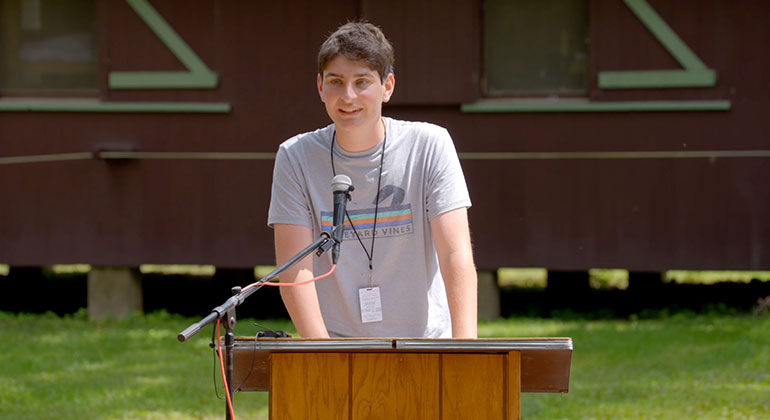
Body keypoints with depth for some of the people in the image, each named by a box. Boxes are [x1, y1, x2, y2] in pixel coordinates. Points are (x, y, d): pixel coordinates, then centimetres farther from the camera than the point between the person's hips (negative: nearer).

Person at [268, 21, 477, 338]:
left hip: (426, 339, 0)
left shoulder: (429, 146, -2)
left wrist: (465, 348, -23)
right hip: (335, 341, 0)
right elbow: (295, 269, -5)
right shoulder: (296, 158, 0)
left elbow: (456, 255, -9)